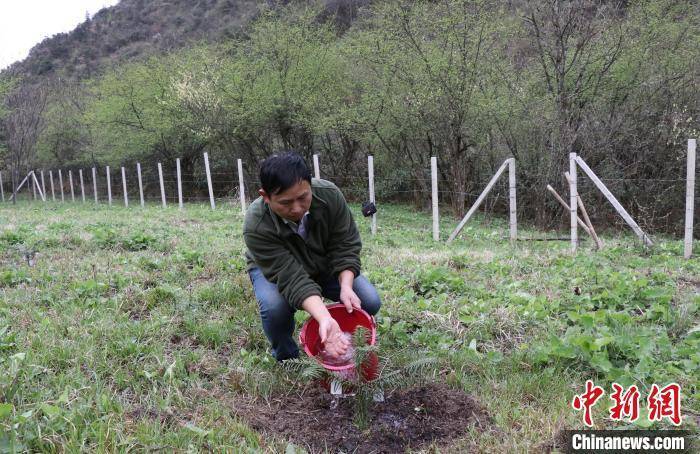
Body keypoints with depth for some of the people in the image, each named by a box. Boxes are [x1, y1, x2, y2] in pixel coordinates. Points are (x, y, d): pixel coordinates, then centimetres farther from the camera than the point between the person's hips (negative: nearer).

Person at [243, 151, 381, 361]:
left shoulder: (329, 194, -29)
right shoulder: (256, 226, -37)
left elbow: (345, 247, -20)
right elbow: (291, 278, -40)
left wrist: (345, 286, -36)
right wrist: (325, 319, -53)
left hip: (324, 264, 3)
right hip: (273, 271, -2)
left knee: (370, 302, -16)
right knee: (274, 307, -35)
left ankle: (342, 345, 13)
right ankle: (286, 359, -4)